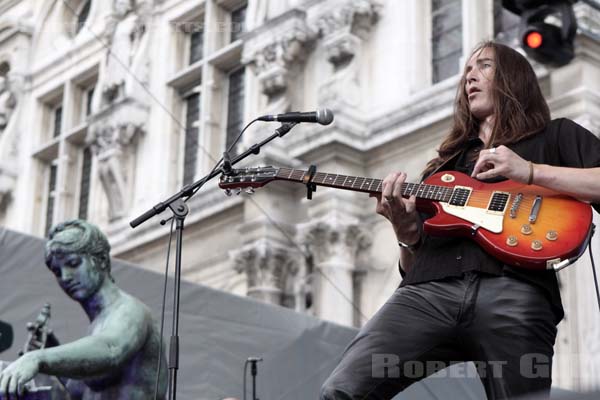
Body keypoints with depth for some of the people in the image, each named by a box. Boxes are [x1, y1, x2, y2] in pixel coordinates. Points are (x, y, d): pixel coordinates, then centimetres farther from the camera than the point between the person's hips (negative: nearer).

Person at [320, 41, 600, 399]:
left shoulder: (557, 137, 22)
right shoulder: (446, 163, 33)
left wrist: (530, 171, -5)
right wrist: (406, 231, 6)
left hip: (514, 290, -3)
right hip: (429, 290, 4)